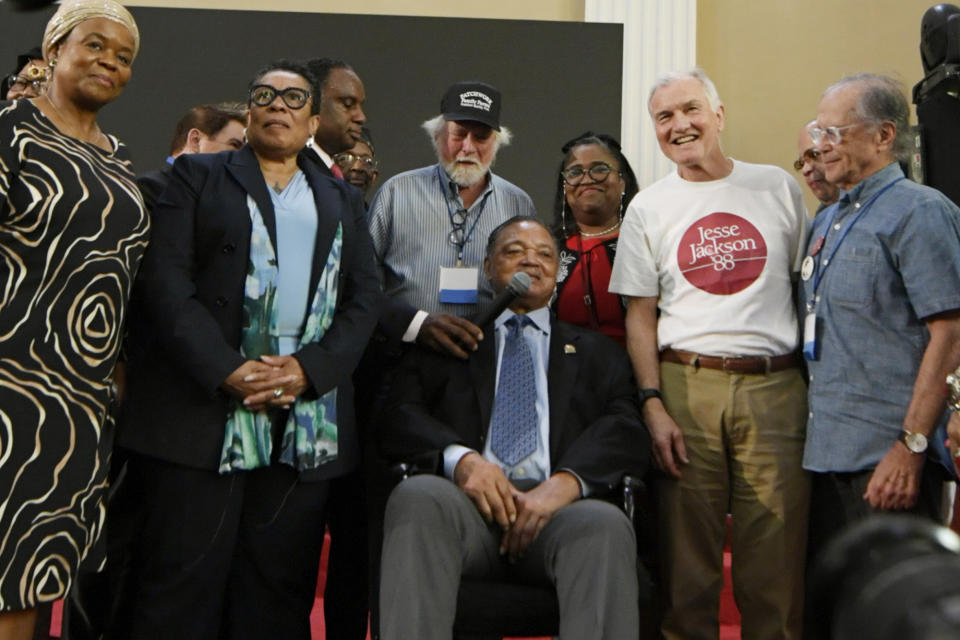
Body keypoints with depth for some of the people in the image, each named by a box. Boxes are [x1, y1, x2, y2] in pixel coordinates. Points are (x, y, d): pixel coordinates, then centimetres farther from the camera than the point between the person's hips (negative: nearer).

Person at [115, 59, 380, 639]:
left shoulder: (343, 201, 21)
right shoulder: (198, 176, 12)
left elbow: (364, 298, 10)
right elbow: (165, 279, -2)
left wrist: (311, 369, -8)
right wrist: (227, 370, -14)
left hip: (308, 414, 3)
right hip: (205, 405, -2)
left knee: (279, 590, 5)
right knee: (184, 587, -4)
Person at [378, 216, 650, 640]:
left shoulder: (595, 352, 27)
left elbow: (625, 429, 9)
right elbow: (400, 414, 9)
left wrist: (566, 481, -13)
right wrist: (460, 458, -13)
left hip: (559, 507, 0)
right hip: (469, 498, 0)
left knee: (605, 524, -35)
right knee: (417, 497, -35)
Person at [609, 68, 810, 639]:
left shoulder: (777, 187, 10)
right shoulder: (648, 208, 9)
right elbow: (640, 316, 6)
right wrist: (654, 405, -4)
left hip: (775, 386, 0)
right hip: (685, 385, 0)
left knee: (776, 553, 1)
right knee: (688, 552, 3)